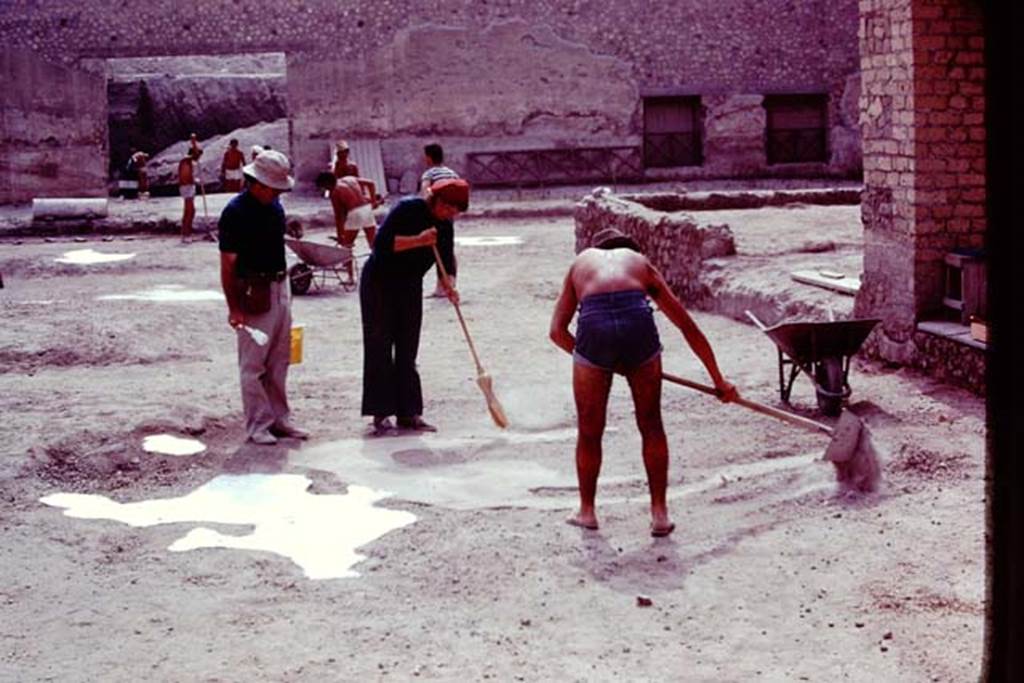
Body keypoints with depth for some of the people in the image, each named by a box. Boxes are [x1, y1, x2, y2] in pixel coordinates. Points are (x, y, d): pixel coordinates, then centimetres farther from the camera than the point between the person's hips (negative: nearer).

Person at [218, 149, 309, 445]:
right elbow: (228, 263, -15)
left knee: (279, 360, 13)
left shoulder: (274, 207, 9)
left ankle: (279, 419, 21)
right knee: (253, 363, -2)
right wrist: (233, 307, -18)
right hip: (253, 292, -8)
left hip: (279, 288, 8)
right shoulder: (236, 212, -14)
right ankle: (258, 425, 4)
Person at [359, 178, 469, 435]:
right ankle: (380, 414, -2)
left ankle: (408, 412, 10)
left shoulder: (445, 225, 1)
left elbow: (446, 260, 0)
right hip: (379, 282, -6)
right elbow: (381, 243, -27)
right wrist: (418, 240, -34)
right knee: (379, 348, -4)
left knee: (407, 351, 6)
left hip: (410, 287, 6)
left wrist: (449, 284, -18)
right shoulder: (408, 209, -19)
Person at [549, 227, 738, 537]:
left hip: (594, 328, 0)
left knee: (589, 431, 19)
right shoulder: (641, 261, 33)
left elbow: (558, 330, 21)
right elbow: (688, 327, 33)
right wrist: (718, 380, 37)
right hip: (638, 325, 1)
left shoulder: (581, 261, 33)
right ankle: (660, 514, 23)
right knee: (651, 426, 20)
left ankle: (587, 511, 34)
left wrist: (589, 357, 28)